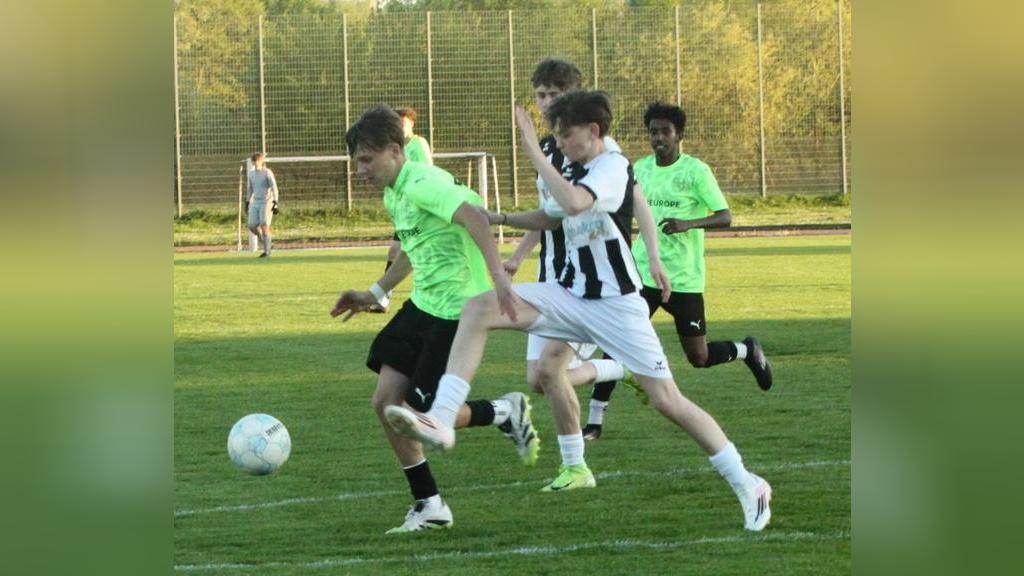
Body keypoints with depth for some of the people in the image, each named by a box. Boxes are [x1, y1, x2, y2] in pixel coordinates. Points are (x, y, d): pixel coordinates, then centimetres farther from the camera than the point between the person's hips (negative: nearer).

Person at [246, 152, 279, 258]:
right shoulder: (251, 173, 11)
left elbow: (274, 188, -12)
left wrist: (275, 203, -20)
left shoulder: (267, 173, -8)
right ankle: (264, 240, 21)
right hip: (255, 203, 6)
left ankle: (266, 251, -6)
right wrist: (247, 201, 22)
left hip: (266, 203, -6)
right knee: (252, 226, -4)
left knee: (264, 226, -13)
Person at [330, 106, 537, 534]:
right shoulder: (393, 195, 13)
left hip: (458, 310, -10)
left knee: (423, 415, -10)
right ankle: (428, 506, 11)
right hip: (423, 305, 10)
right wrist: (374, 294, 30)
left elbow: (475, 219, -33)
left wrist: (498, 278, -44)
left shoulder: (423, 184, -18)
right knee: (386, 402, 2)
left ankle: (507, 413, 15)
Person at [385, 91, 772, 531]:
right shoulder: (579, 173, 13)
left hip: (616, 303, -8)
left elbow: (574, 203, -34)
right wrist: (500, 218, 18)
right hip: (571, 295, 8)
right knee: (479, 308, -12)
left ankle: (747, 486, 5)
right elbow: (549, 218, 32)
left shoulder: (613, 166, -13)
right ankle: (442, 421, -22)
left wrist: (533, 151, -26)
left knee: (667, 400, -9)